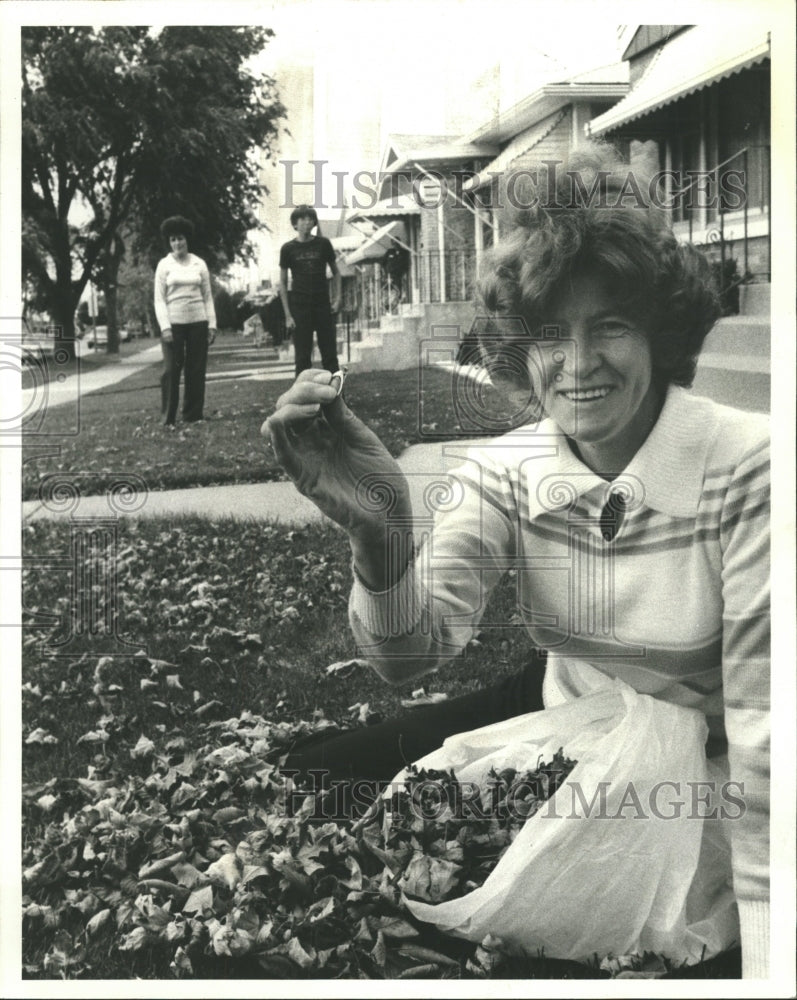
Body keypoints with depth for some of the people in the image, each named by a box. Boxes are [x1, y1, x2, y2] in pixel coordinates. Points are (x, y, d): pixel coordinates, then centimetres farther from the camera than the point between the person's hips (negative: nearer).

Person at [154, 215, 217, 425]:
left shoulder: (199, 264, 9)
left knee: (197, 370, 3)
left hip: (198, 322, 2)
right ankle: (168, 418, 2)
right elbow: (159, 299, 0)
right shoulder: (164, 265, 3)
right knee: (171, 370, -4)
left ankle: (193, 415, 12)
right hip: (173, 323, -2)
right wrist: (164, 327, -10)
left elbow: (207, 296, 10)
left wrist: (212, 324, 3)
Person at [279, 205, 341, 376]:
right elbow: (283, 282, 4)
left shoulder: (323, 244, 3)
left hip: (323, 305, 1)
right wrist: (288, 314, -2)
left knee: (330, 355, 2)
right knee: (302, 357, 1)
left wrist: (337, 298, 0)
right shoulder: (288, 249, 1)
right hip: (299, 306, -1)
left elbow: (335, 272, 13)